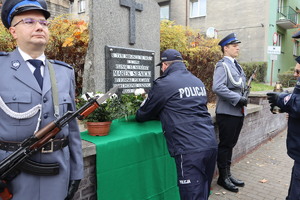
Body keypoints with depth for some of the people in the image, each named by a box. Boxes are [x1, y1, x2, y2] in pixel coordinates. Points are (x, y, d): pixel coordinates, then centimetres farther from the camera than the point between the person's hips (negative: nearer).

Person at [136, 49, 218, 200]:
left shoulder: (164, 84, -4)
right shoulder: (198, 82, 18)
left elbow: (142, 115, 6)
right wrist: (163, 114, 30)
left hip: (190, 150, -8)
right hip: (211, 145, 8)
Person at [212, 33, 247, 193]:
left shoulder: (237, 65, 16)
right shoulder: (222, 65, -11)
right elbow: (217, 87, -25)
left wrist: (243, 98, 7)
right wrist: (238, 99, -22)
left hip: (238, 112, 9)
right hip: (227, 113, -8)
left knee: (230, 144, 16)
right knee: (225, 145, 3)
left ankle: (228, 174, 29)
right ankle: (223, 177, 17)